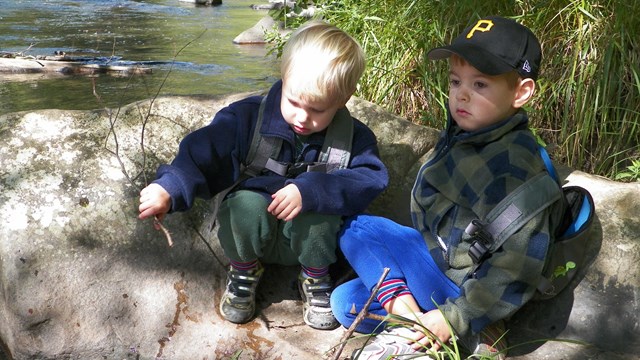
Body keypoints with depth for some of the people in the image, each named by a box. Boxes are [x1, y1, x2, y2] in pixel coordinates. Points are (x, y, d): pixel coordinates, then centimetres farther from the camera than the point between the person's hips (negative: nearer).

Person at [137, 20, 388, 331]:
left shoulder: (353, 136, -10)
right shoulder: (248, 117, -12)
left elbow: (370, 179, -23)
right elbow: (201, 151, -18)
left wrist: (310, 191, -38)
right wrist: (169, 188, -38)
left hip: (309, 235, 0)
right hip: (250, 230, 0)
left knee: (316, 206, -33)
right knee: (247, 202, -34)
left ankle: (315, 278, -2)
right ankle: (244, 271, -1)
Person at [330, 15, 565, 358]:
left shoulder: (510, 164, -26)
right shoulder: (463, 133, 2)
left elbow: (516, 265, -27)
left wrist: (452, 318, -23)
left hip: (459, 286, -9)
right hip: (439, 257, 9)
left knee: (355, 228, -11)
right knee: (344, 302, 6)